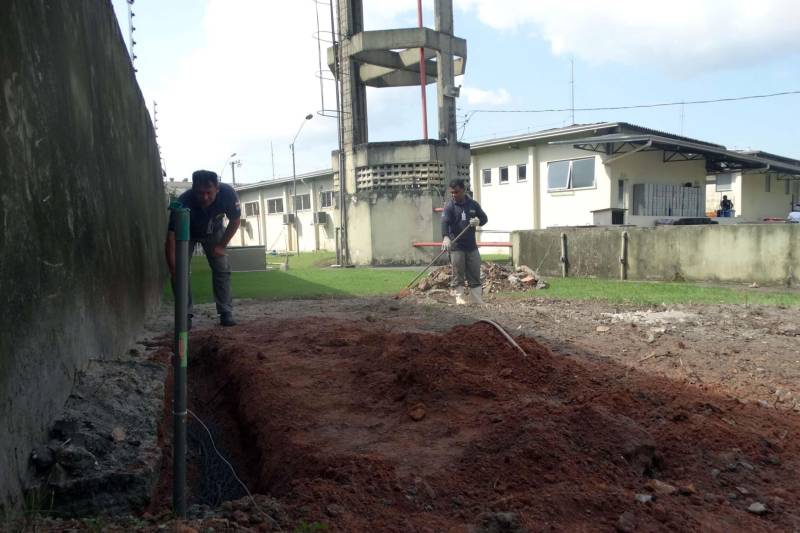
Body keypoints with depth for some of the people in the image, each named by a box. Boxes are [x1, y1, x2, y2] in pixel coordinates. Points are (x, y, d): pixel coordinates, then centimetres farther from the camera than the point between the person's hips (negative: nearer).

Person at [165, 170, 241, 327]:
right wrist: (173, 269, -50)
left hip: (214, 231, 2)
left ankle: (226, 313, 1)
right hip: (187, 233, -1)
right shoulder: (183, 202, -41)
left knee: (222, 269, -6)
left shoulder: (227, 193, -35)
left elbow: (235, 220, -16)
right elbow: (171, 236, -41)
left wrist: (221, 246, -15)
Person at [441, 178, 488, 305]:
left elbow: (484, 218, 15)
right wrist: (445, 237, -38)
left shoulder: (473, 204, 8)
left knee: (475, 275, 7)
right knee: (458, 275, -1)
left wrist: (478, 221, -9)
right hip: (456, 246, -4)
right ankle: (459, 298, 8)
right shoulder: (449, 206, -5)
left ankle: (477, 300, 15)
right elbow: (444, 222, -20)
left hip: (471, 246, 4)